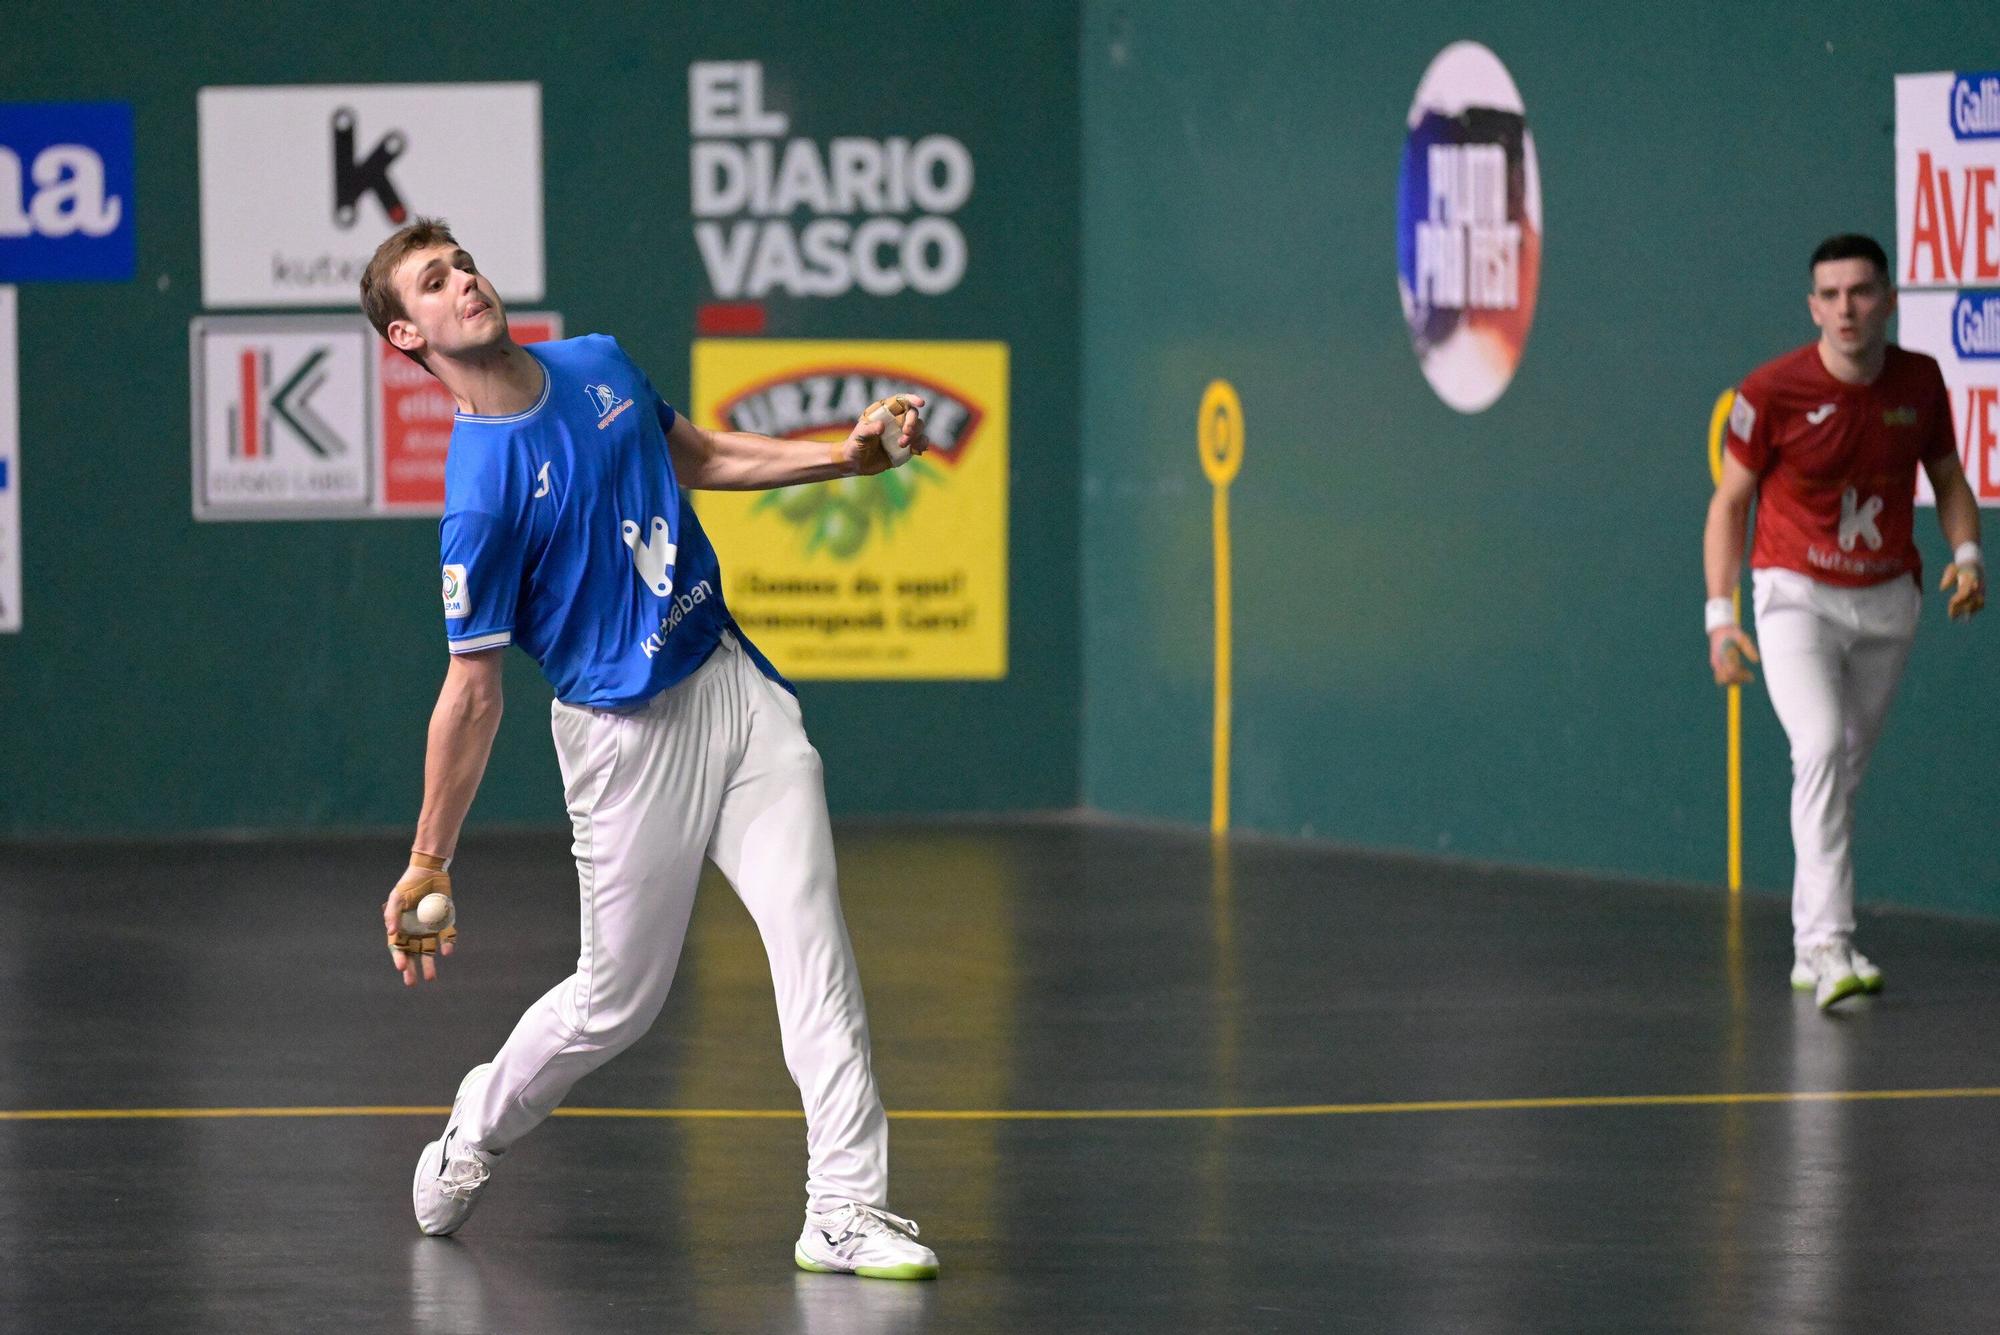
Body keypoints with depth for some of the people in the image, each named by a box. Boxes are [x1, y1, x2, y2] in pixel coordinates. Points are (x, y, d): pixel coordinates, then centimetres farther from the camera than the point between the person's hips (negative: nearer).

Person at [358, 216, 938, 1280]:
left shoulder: (602, 364, 0)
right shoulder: (482, 488, -20)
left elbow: (697, 456, 21)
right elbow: (472, 691, -15)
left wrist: (843, 458, 9)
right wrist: (427, 866, -14)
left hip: (734, 682, 5)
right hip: (629, 732, -5)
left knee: (813, 941, -6)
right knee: (617, 1001, 6)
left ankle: (844, 1210, -5)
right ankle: (477, 1130, 37)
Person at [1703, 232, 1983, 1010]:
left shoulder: (1919, 382, -1)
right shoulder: (1773, 391, -12)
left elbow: (1948, 479, 14)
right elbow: (1730, 501, -3)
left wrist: (1966, 555, -5)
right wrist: (1721, 616, -9)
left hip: (1888, 601, 4)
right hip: (1796, 595, -4)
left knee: (1847, 769, 9)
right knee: (1821, 747, -23)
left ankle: (1810, 947, 22)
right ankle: (1830, 946, -28)